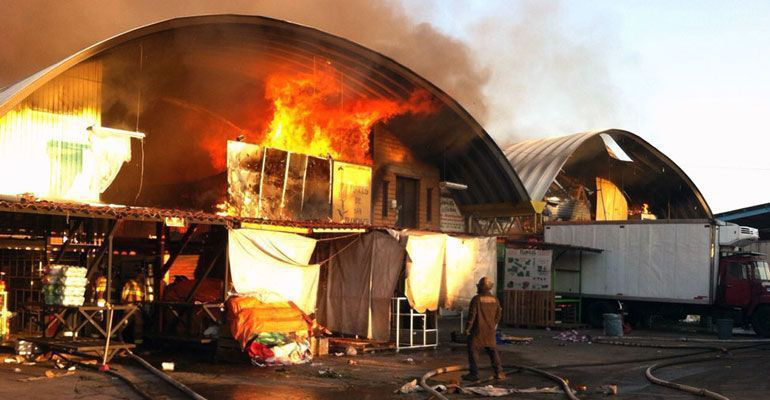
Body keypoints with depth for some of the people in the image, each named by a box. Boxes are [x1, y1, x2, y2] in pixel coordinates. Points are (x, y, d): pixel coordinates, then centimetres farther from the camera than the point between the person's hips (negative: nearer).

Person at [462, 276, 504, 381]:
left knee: (473, 350, 3)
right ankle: (499, 372, 13)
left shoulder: (476, 299, -15)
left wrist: (467, 328, -6)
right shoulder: (494, 299, 2)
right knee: (493, 350, 14)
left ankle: (474, 373, 2)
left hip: (478, 330, -5)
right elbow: (499, 313, 11)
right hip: (490, 330, 5)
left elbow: (472, 314, -15)